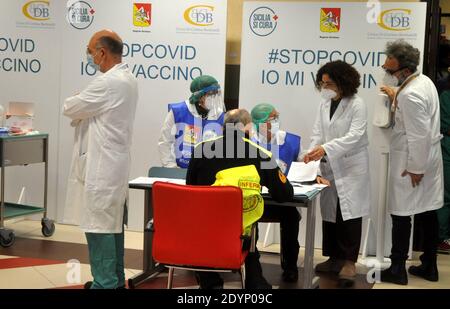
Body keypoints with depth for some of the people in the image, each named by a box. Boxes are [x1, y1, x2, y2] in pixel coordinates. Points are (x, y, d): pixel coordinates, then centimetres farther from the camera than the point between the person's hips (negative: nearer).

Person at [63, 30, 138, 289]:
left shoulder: (108, 82, -20)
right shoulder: (128, 79, 12)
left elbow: (71, 108, -11)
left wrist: (73, 105, 9)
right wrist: (82, 111, 9)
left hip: (101, 165, -10)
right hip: (115, 161, 10)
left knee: (99, 225, -6)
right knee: (112, 223, 16)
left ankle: (105, 283, -2)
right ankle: (115, 279, 25)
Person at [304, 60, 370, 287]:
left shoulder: (357, 105, -10)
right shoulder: (324, 104, 9)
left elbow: (355, 136, -20)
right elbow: (318, 132, 6)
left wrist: (325, 149, -29)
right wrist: (312, 152, -13)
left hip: (351, 168, -6)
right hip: (329, 167, 6)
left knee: (349, 214, -6)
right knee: (329, 213, 9)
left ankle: (349, 262, 1)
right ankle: (335, 258, 20)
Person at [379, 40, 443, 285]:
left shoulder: (410, 95, -24)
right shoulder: (423, 80, 5)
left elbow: (418, 135, -24)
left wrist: (415, 168, -18)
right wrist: (396, 97, 13)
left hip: (412, 161, -9)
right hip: (429, 157, 9)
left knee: (401, 214, 0)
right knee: (428, 212, 13)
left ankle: (397, 270, 9)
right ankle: (429, 266, 21)